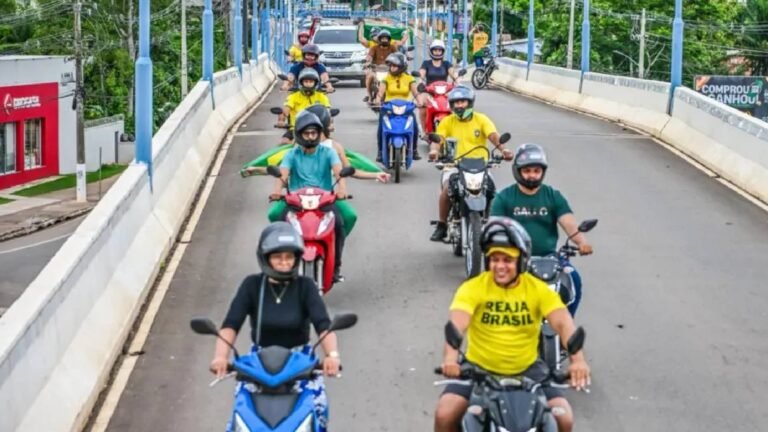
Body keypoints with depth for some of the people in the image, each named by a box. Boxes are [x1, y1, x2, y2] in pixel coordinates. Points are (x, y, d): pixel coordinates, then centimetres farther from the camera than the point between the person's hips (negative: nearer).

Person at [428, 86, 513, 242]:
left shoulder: (481, 119, 5)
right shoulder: (447, 121, 6)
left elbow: (494, 136, -11)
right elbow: (438, 139, -8)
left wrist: (503, 149, -33)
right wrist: (434, 150, -33)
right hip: (455, 165, 0)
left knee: (490, 190, -25)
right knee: (447, 190, -28)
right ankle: (442, 226, -10)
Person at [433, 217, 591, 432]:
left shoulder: (539, 289, -7)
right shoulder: (473, 288, -11)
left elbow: (563, 323, -20)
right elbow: (457, 324, -26)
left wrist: (577, 359, -40)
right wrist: (450, 357, -48)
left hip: (527, 370, 1)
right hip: (479, 369, -1)